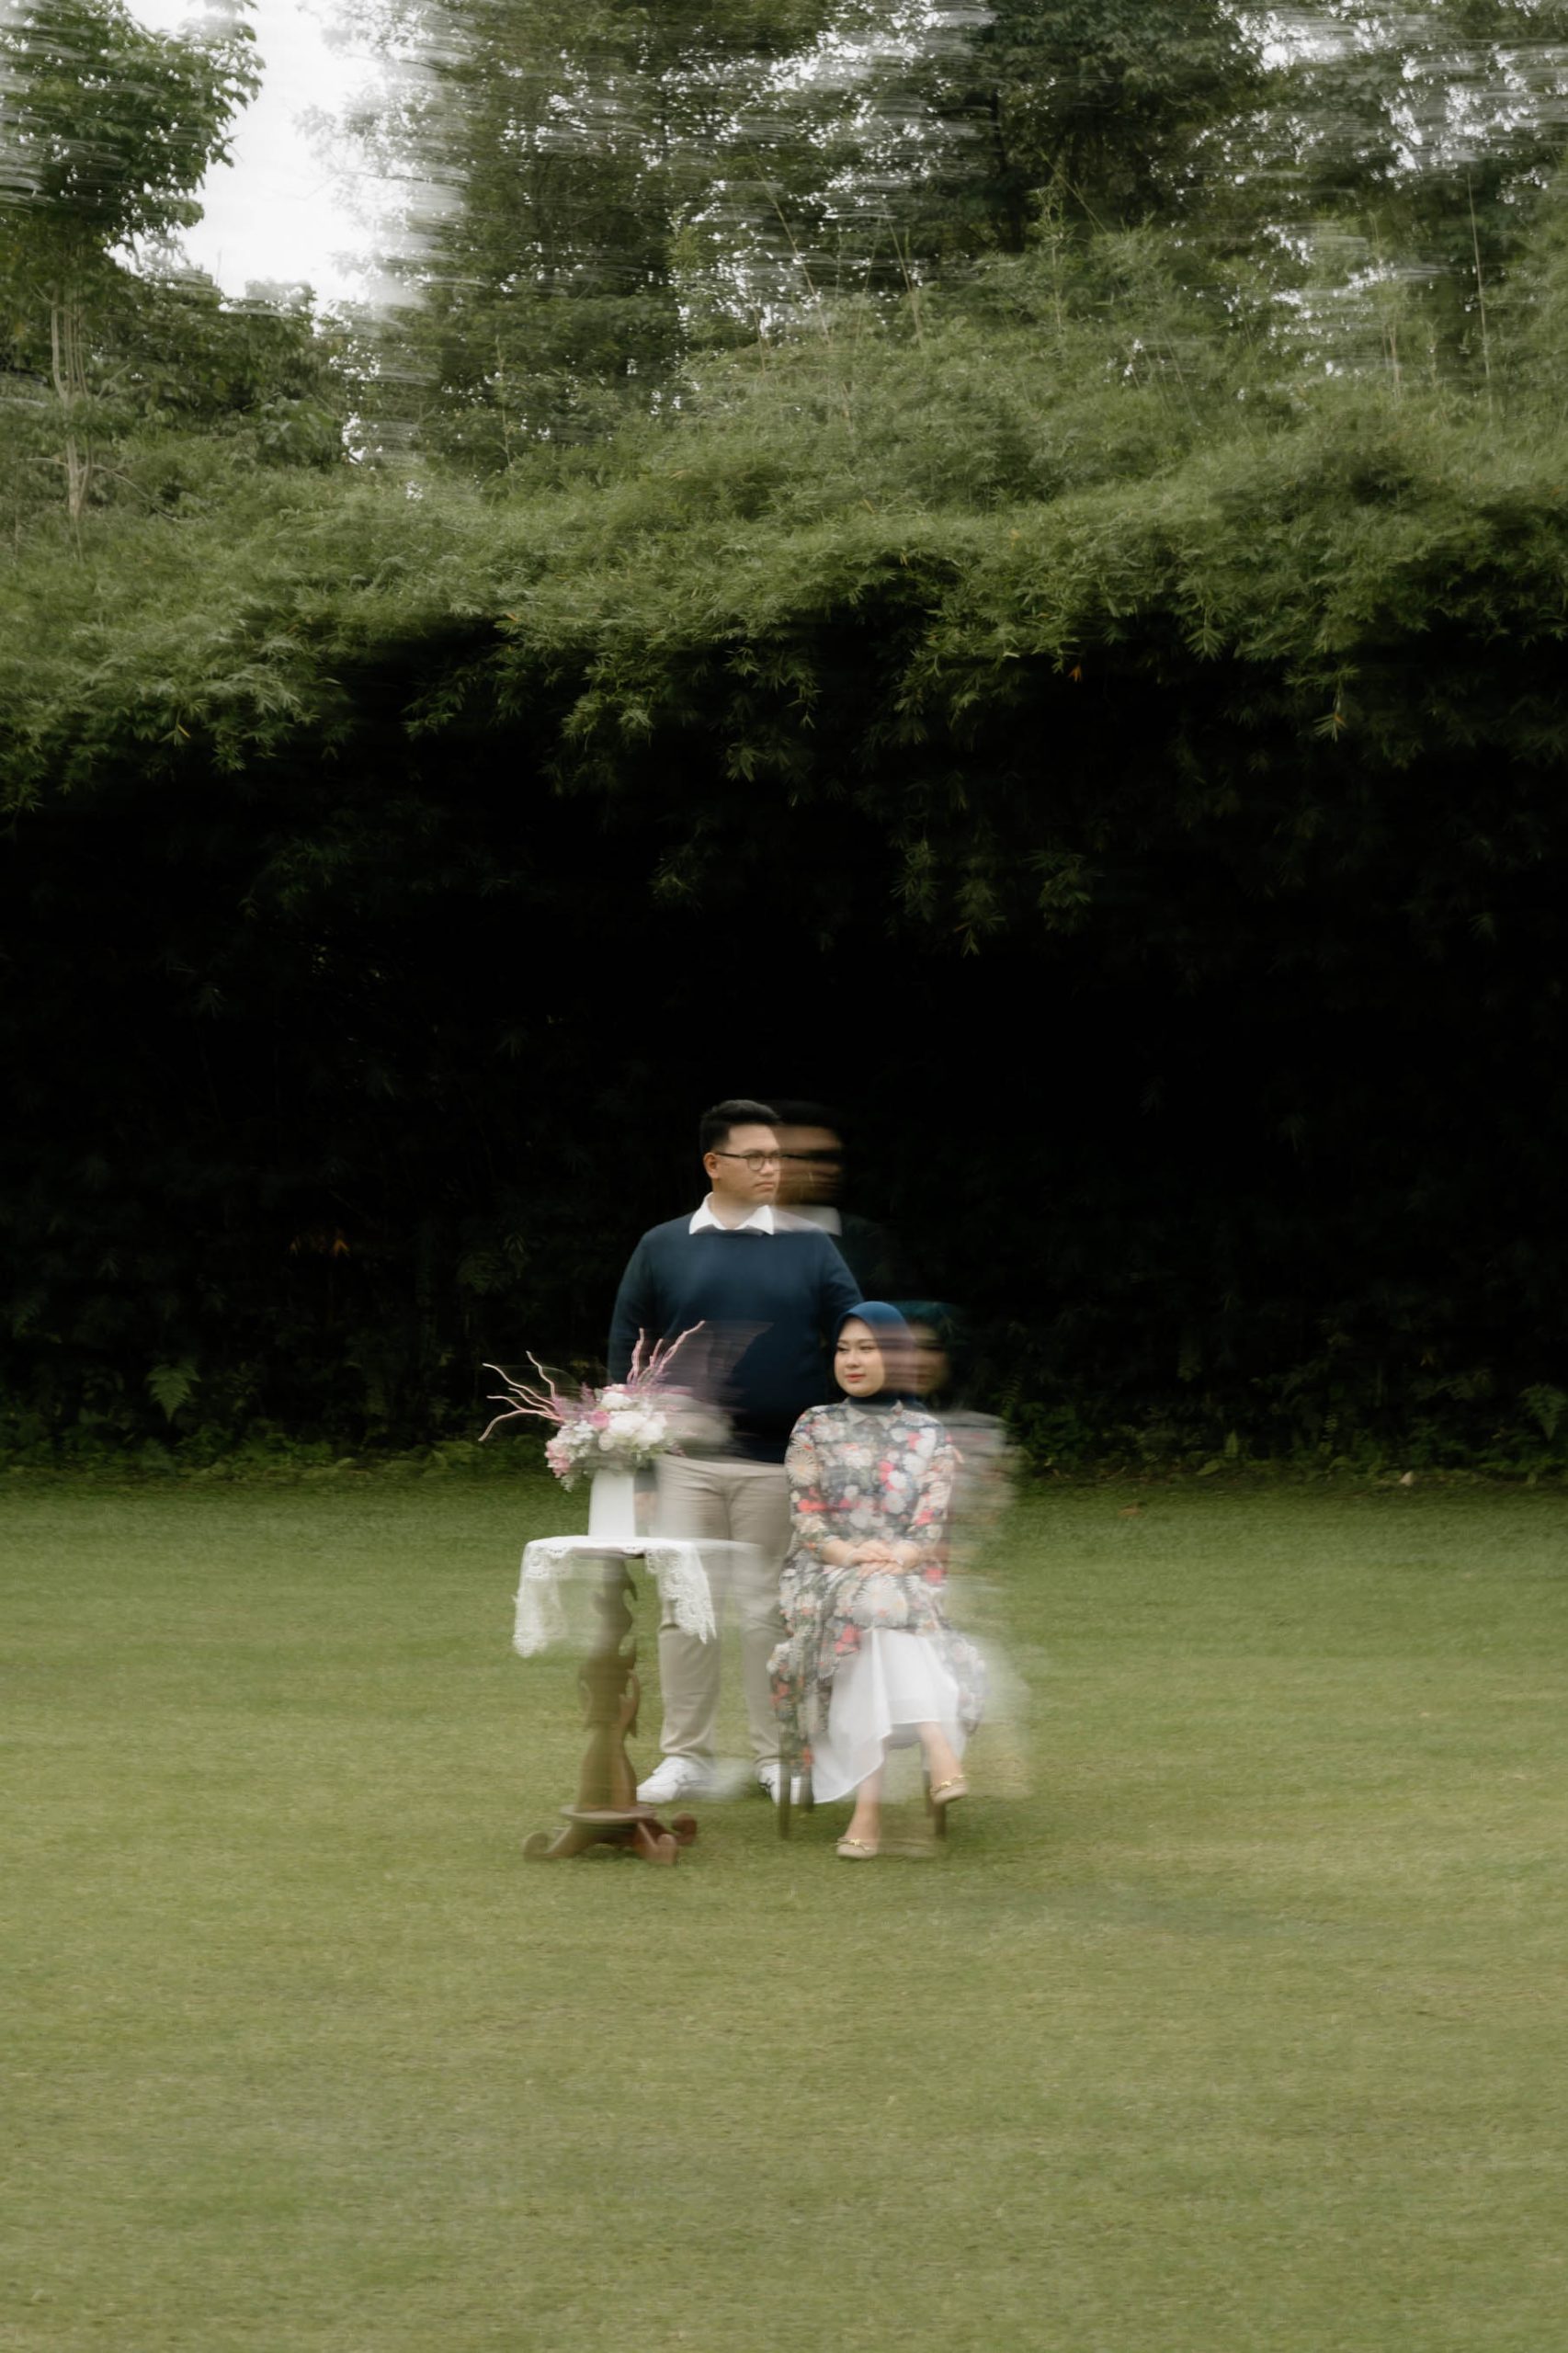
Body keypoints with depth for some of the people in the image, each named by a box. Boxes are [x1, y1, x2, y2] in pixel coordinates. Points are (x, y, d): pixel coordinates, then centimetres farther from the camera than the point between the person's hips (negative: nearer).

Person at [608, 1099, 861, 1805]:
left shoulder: (808, 1248, 6)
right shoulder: (662, 1248, 7)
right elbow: (625, 1347, 11)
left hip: (777, 1462, -1)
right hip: (685, 1461, 1)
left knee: (768, 1609, 4)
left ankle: (775, 1757, 14)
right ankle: (686, 1756, 9)